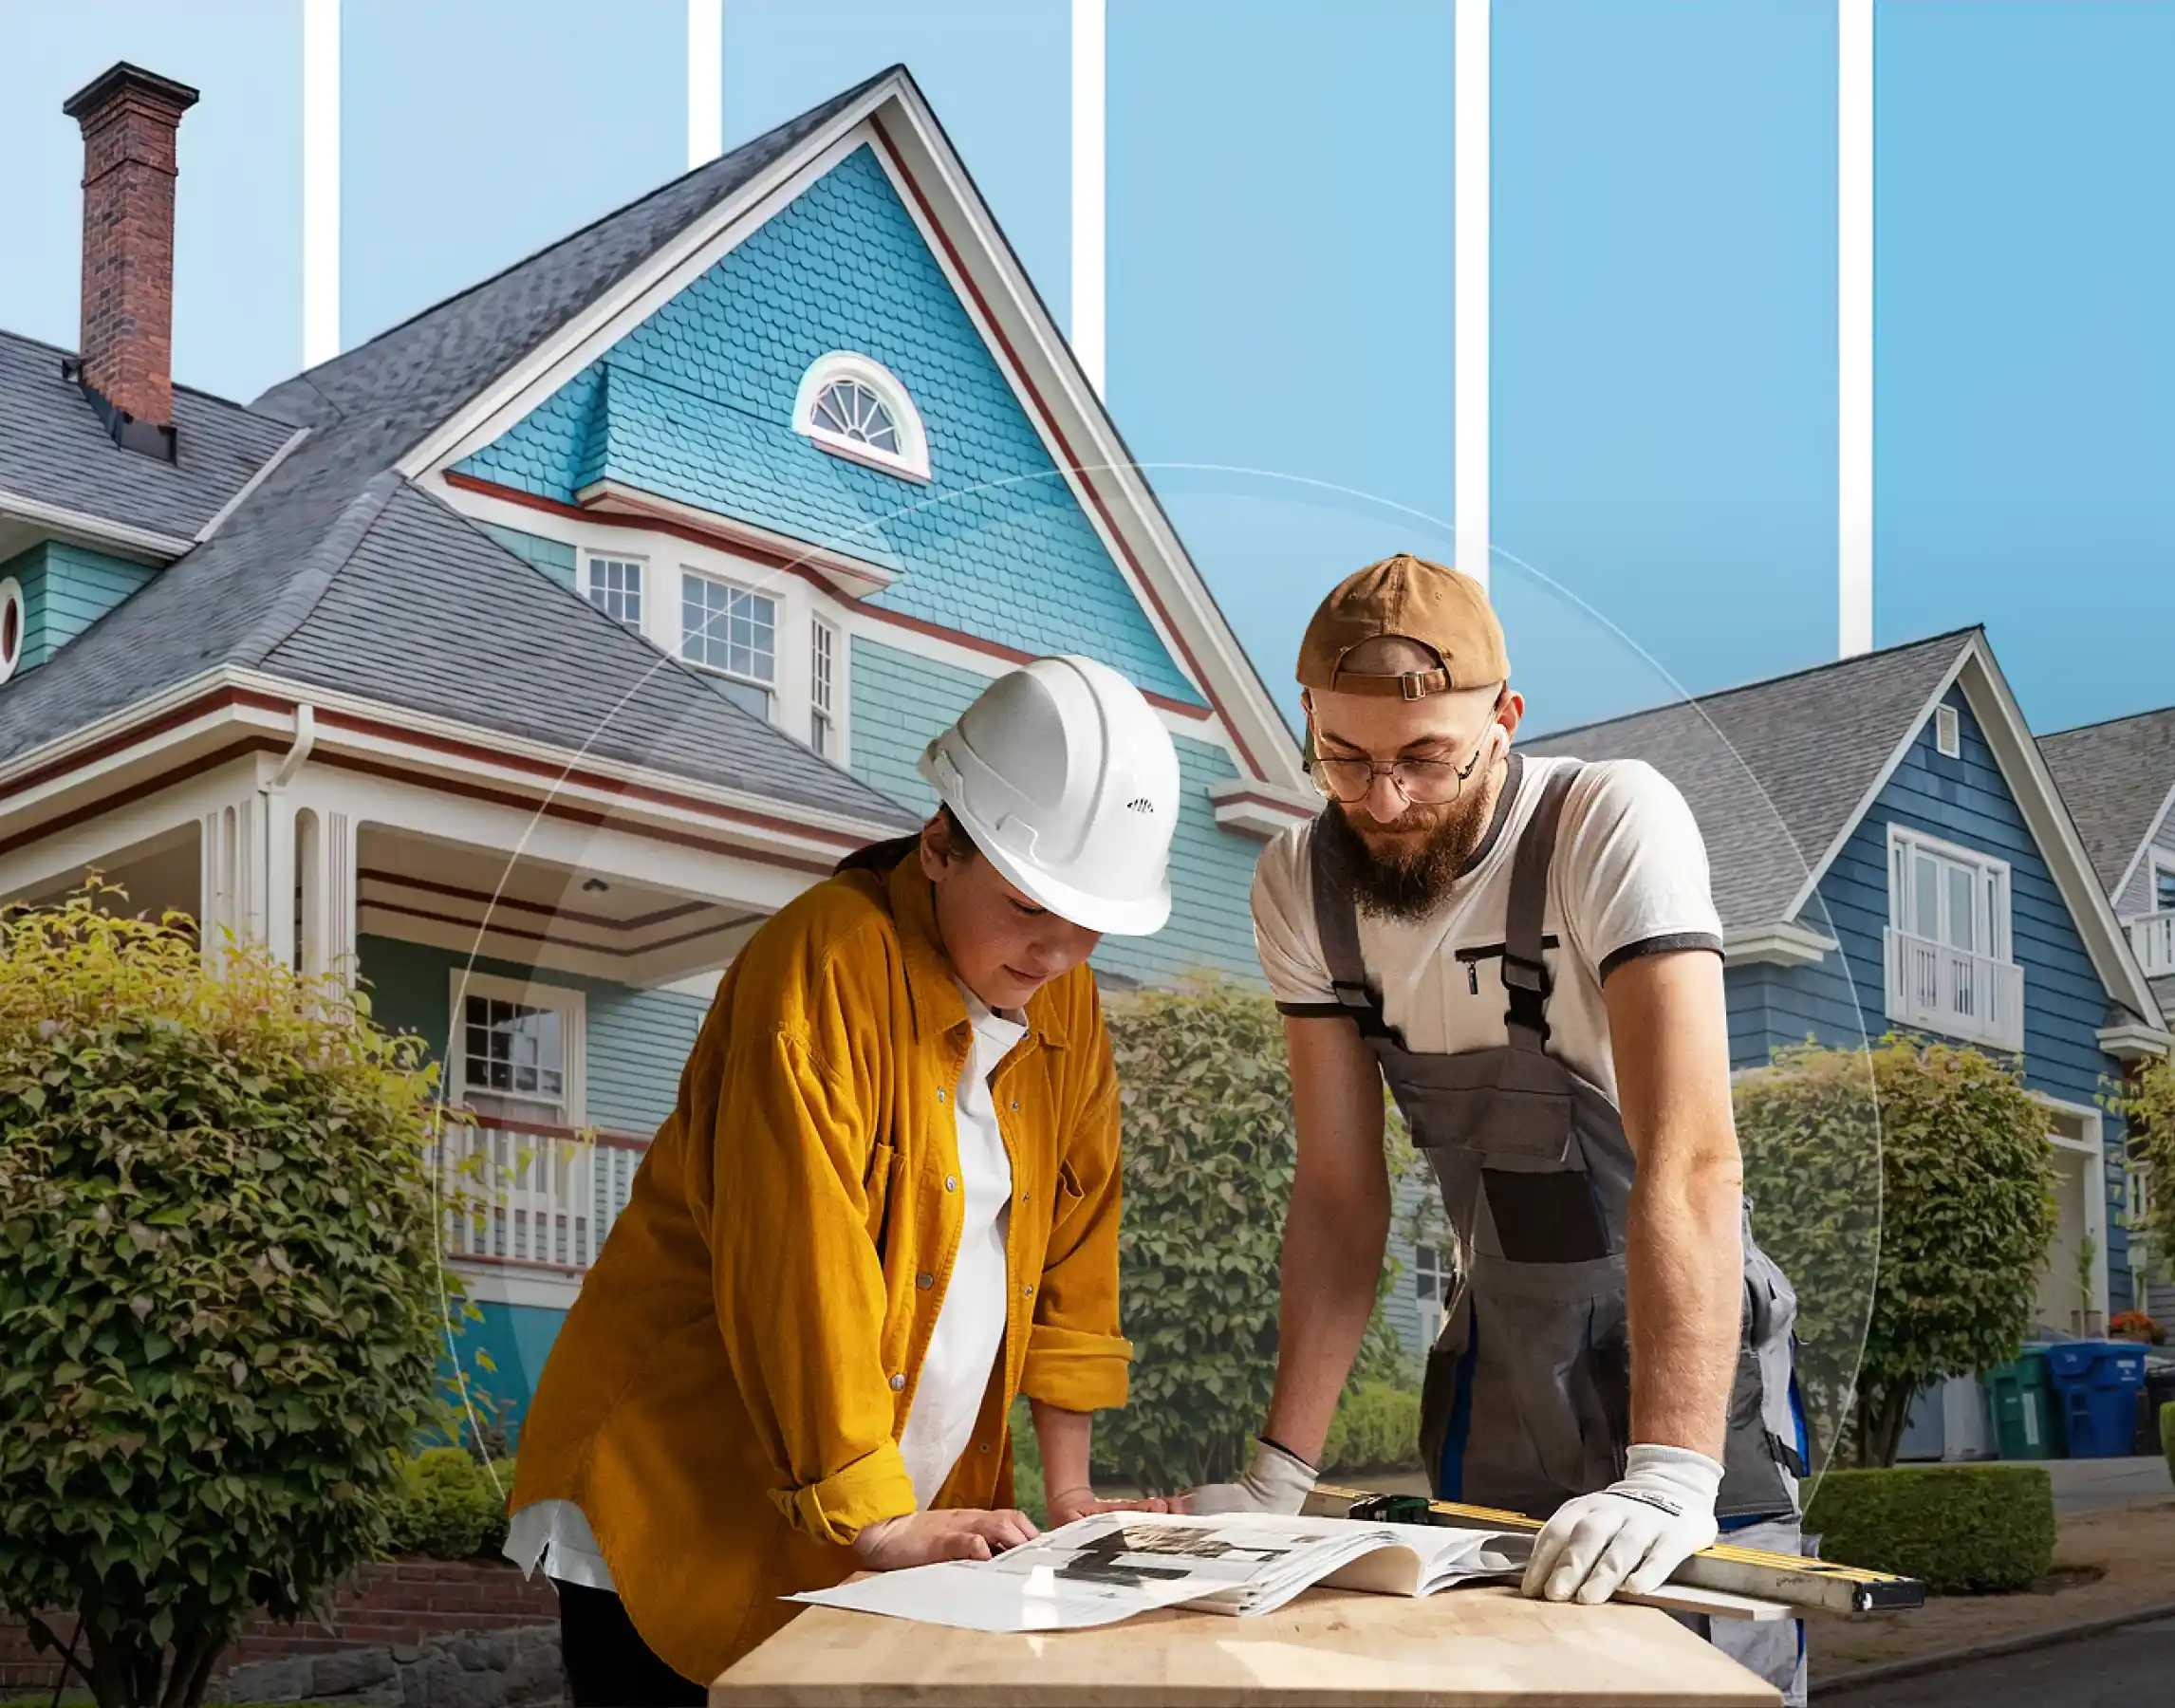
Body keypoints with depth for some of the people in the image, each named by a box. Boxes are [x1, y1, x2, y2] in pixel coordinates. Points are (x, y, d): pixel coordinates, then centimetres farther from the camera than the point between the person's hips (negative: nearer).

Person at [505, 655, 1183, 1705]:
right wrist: (879, 1527, -21)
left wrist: (1069, 1495, 5)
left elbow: (1072, 1252, 8)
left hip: (893, 1524, 6)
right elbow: (798, 1282, -22)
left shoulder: (1064, 1002, 4)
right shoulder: (825, 967, -19)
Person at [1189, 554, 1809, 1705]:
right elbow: (1340, 1192, -3)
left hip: (1688, 1345, -4)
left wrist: (1669, 1475, -41)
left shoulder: (1615, 823, -24)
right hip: (1495, 1351, 4)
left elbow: (1689, 1162, -33)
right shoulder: (1301, 886, -8)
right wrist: (1279, 1477, -9)